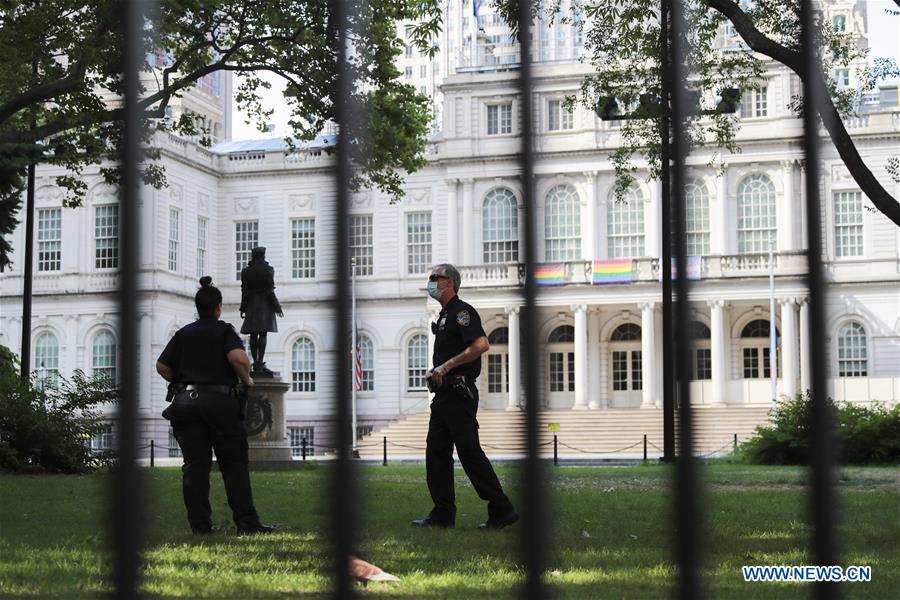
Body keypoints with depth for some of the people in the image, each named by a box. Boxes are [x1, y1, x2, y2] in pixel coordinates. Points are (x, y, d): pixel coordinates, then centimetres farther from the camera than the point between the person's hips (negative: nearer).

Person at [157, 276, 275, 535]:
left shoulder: (183, 333, 10)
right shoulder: (224, 331, -1)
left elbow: (162, 366, 6)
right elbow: (238, 357, -20)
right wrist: (246, 379, -3)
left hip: (186, 400, 4)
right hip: (220, 402, -3)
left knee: (195, 465, 4)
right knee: (234, 464, 1)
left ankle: (200, 523, 0)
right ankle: (246, 522, -3)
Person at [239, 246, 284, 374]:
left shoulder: (246, 271, 4)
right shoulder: (268, 269, -5)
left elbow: (244, 291, 3)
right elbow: (270, 290, -8)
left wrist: (243, 308, 9)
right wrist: (277, 306, -2)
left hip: (251, 304, 4)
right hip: (265, 304, -4)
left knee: (253, 335, 6)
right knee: (263, 334, -7)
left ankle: (255, 363, 7)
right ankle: (260, 363, -14)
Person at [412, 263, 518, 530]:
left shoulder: (462, 311, -11)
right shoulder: (444, 315, 20)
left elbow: (481, 344, -25)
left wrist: (447, 366, -23)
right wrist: (435, 373, 14)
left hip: (459, 395, -10)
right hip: (444, 395, 10)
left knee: (470, 453, -9)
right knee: (436, 452, 8)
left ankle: (501, 510, -3)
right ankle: (443, 513, 12)